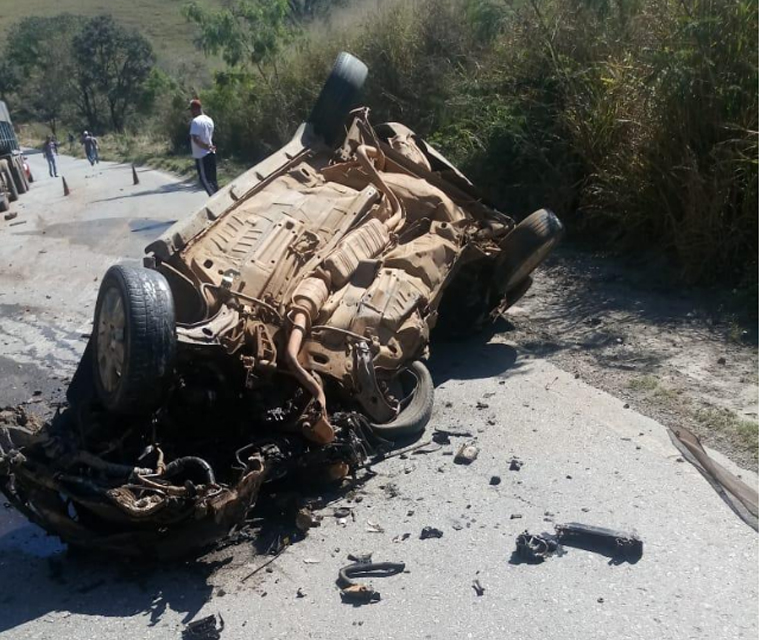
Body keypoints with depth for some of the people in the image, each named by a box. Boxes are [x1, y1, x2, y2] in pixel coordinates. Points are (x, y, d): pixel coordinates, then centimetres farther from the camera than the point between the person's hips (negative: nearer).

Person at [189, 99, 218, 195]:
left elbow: (195, 139, -24)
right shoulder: (209, 120, 10)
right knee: (212, 180, 13)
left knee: (205, 180, -2)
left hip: (201, 155, -8)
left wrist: (207, 147, -18)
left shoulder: (196, 121, -15)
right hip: (211, 154, 8)